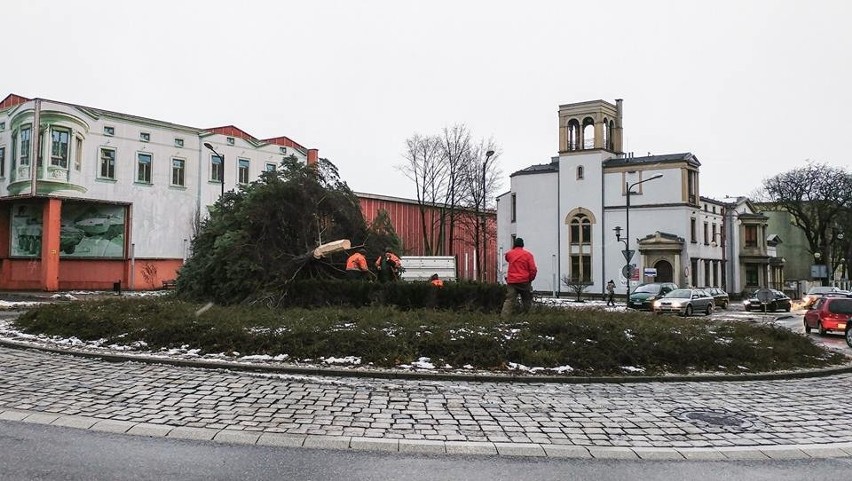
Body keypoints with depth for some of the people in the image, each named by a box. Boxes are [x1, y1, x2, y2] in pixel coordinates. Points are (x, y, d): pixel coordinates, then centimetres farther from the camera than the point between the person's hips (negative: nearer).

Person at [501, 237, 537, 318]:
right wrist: (530, 279, 9)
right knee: (526, 301, 12)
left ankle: (504, 317, -15)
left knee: (509, 300, -4)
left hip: (511, 281, 1)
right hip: (524, 281, -1)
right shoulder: (528, 254, 0)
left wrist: (513, 249, 25)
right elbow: (533, 269, -5)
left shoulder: (509, 253, 5)